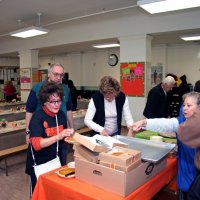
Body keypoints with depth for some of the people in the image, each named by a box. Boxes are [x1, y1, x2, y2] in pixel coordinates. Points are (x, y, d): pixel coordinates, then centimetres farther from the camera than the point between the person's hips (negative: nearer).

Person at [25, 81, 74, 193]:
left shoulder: (61, 115, -2)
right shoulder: (38, 117, -21)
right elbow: (36, 144, -28)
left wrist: (69, 137, -11)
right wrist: (58, 136, -38)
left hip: (56, 160, 6)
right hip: (39, 164, -5)